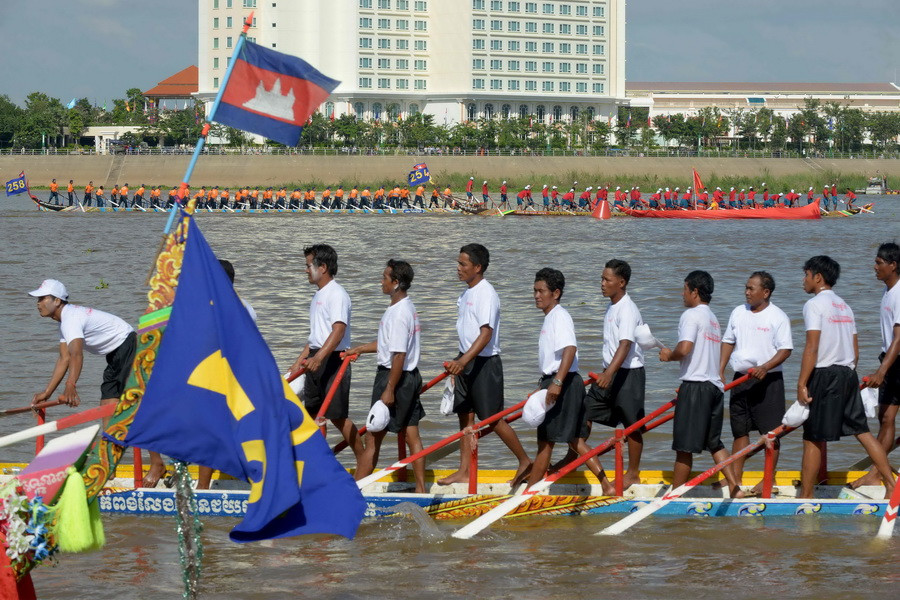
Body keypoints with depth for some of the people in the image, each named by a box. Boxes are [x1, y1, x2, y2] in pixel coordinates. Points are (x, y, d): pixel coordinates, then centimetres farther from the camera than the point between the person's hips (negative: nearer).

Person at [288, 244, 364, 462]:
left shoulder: (337, 295, -15)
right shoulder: (318, 295, 16)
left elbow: (338, 330, -27)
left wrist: (319, 357, -37)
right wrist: (300, 361, 24)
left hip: (333, 360, -10)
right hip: (316, 362, 10)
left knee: (337, 416, -7)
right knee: (314, 413, 10)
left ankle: (364, 462, 3)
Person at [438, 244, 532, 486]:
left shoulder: (486, 294, -18)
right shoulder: (466, 293, 11)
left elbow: (486, 334, -26)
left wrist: (463, 361, -34)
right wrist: (458, 363, 22)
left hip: (485, 363, -9)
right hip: (466, 362, 9)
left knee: (493, 418, -4)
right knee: (465, 416, 9)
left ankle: (525, 462, 11)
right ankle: (464, 472, 13)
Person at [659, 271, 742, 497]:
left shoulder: (691, 315, -8)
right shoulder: (713, 319, 19)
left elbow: (685, 349, -22)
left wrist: (669, 355, -2)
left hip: (695, 385, -9)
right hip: (715, 385, 9)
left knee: (684, 445, -2)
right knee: (714, 442, 15)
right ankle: (734, 487, 6)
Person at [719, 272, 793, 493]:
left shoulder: (778, 317, -8)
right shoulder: (738, 313, 8)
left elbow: (785, 349, -10)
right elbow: (728, 342, 15)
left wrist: (765, 368, -23)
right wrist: (720, 370, 5)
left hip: (768, 380, -5)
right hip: (741, 379, 5)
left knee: (770, 431, -2)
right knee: (740, 429, 10)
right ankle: (735, 477, 16)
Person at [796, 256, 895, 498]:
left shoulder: (815, 304, -8)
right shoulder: (844, 306, 16)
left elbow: (812, 348, -16)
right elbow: (855, 350, 16)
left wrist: (802, 384, -16)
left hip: (824, 375, -8)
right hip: (848, 374, 8)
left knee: (813, 438, -2)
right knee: (862, 431, 9)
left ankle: (806, 496, 2)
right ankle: (891, 485, 4)